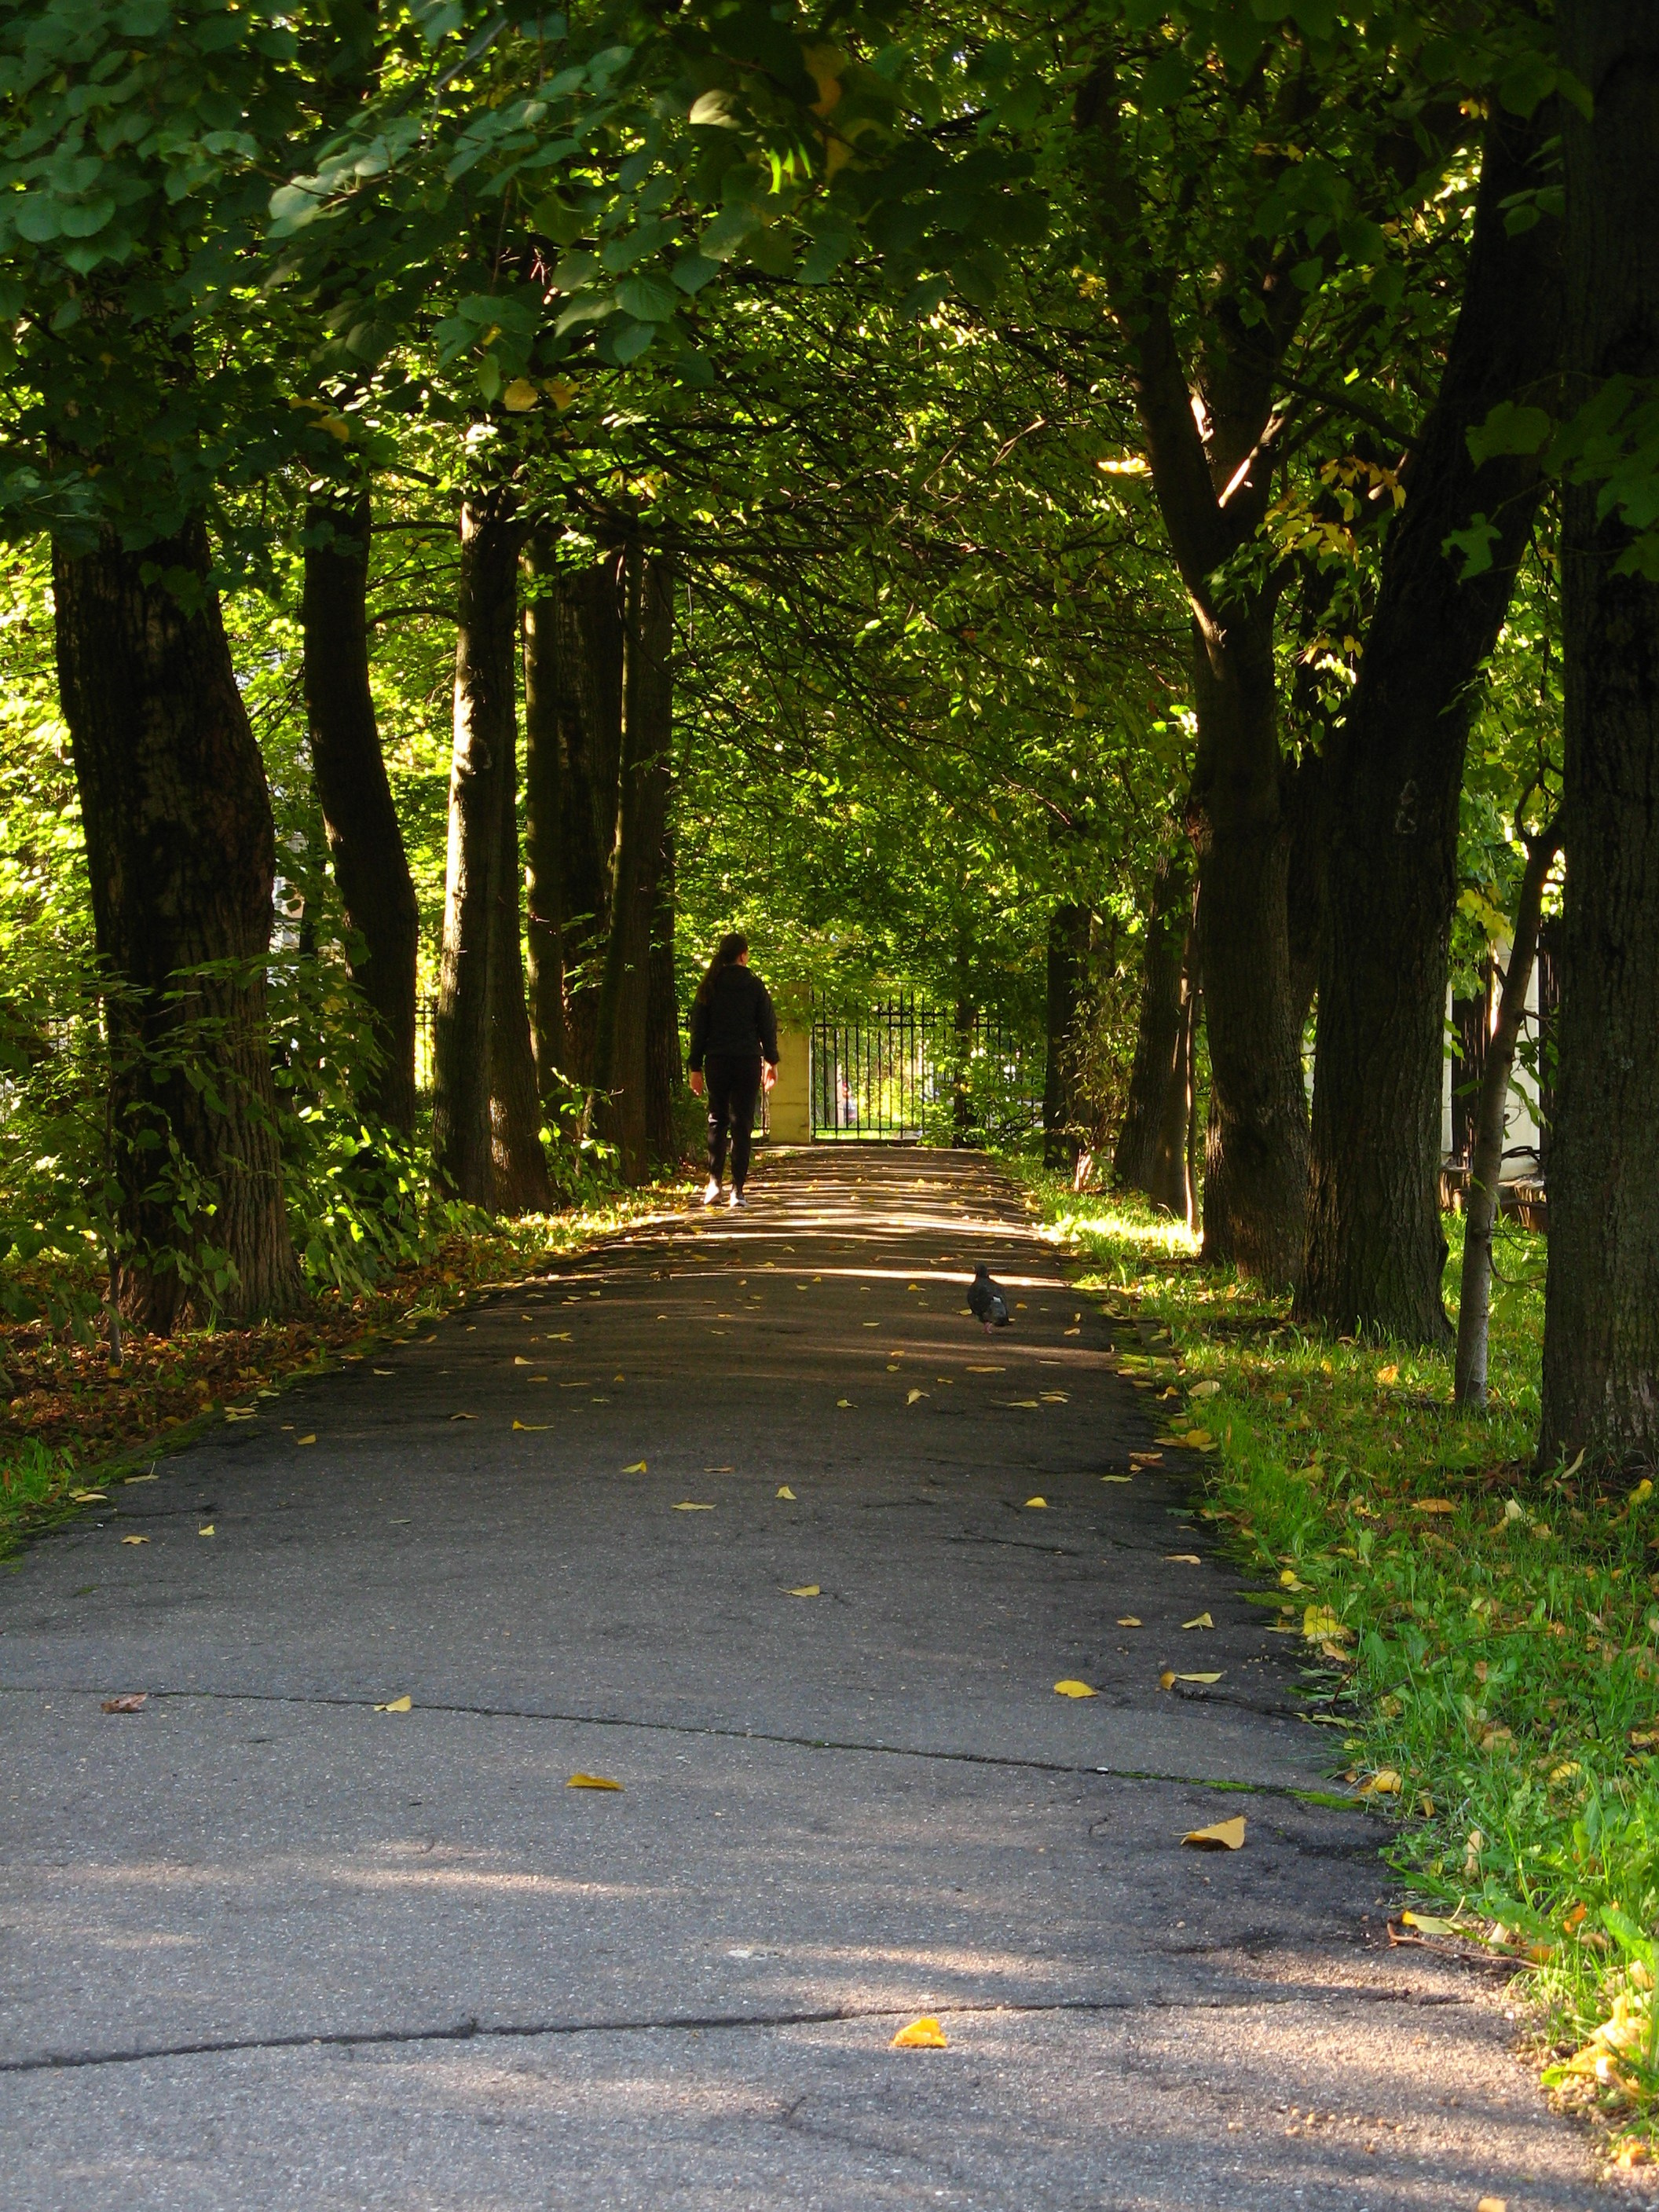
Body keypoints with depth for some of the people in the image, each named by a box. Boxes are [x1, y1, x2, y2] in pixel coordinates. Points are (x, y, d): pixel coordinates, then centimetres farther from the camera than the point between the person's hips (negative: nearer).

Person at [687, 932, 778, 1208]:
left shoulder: (709, 987, 2)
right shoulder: (754, 984, -3)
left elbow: (698, 1028, 3)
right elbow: (767, 1025, 1)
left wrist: (695, 1067, 7)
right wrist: (771, 1061, 12)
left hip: (716, 1061, 2)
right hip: (748, 1061, -2)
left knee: (717, 1121, 15)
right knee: (742, 1124, 2)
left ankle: (714, 1180, 2)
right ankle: (737, 1189, -1)